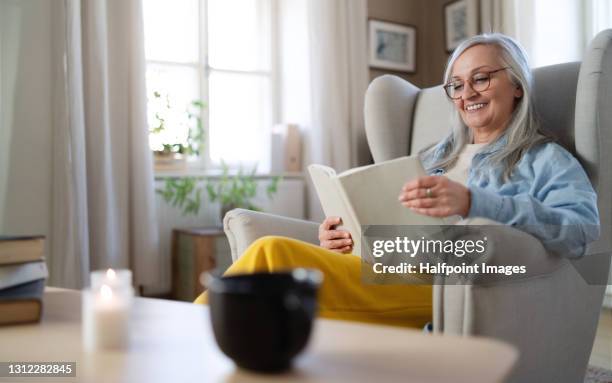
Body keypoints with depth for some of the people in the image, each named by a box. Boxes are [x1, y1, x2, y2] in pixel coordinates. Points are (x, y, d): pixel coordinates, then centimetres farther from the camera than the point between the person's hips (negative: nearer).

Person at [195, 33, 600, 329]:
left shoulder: (545, 159, 12)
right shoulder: (437, 155, 30)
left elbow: (582, 228, -8)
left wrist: (472, 202, -23)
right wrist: (348, 233, 1)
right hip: (384, 271, 6)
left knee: (272, 256, -27)